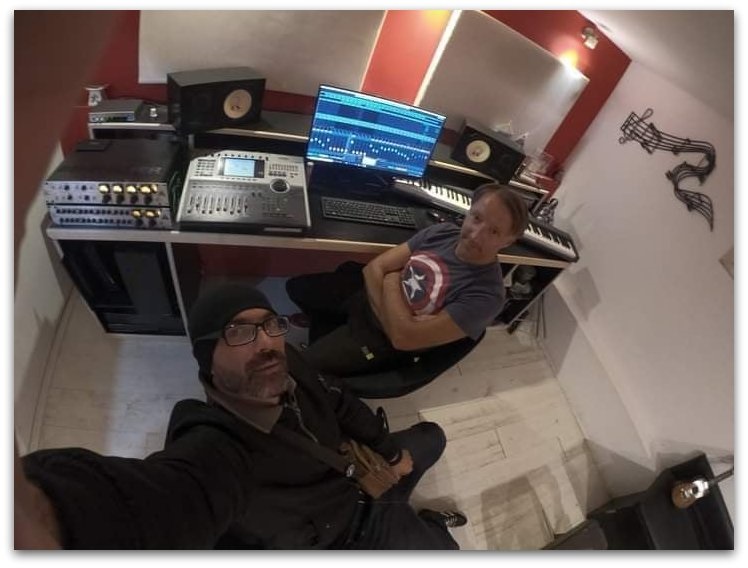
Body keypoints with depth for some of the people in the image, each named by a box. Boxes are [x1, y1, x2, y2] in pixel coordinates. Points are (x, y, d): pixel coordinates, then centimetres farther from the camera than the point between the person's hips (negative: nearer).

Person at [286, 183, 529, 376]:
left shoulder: (486, 295, -30)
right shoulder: (442, 231, -13)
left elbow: (404, 337, -31)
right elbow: (374, 268, -13)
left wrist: (392, 283, -19)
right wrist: (394, 321, -26)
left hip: (383, 339, -5)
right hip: (364, 293, 6)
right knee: (296, 287, 16)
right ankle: (328, 342, 37)